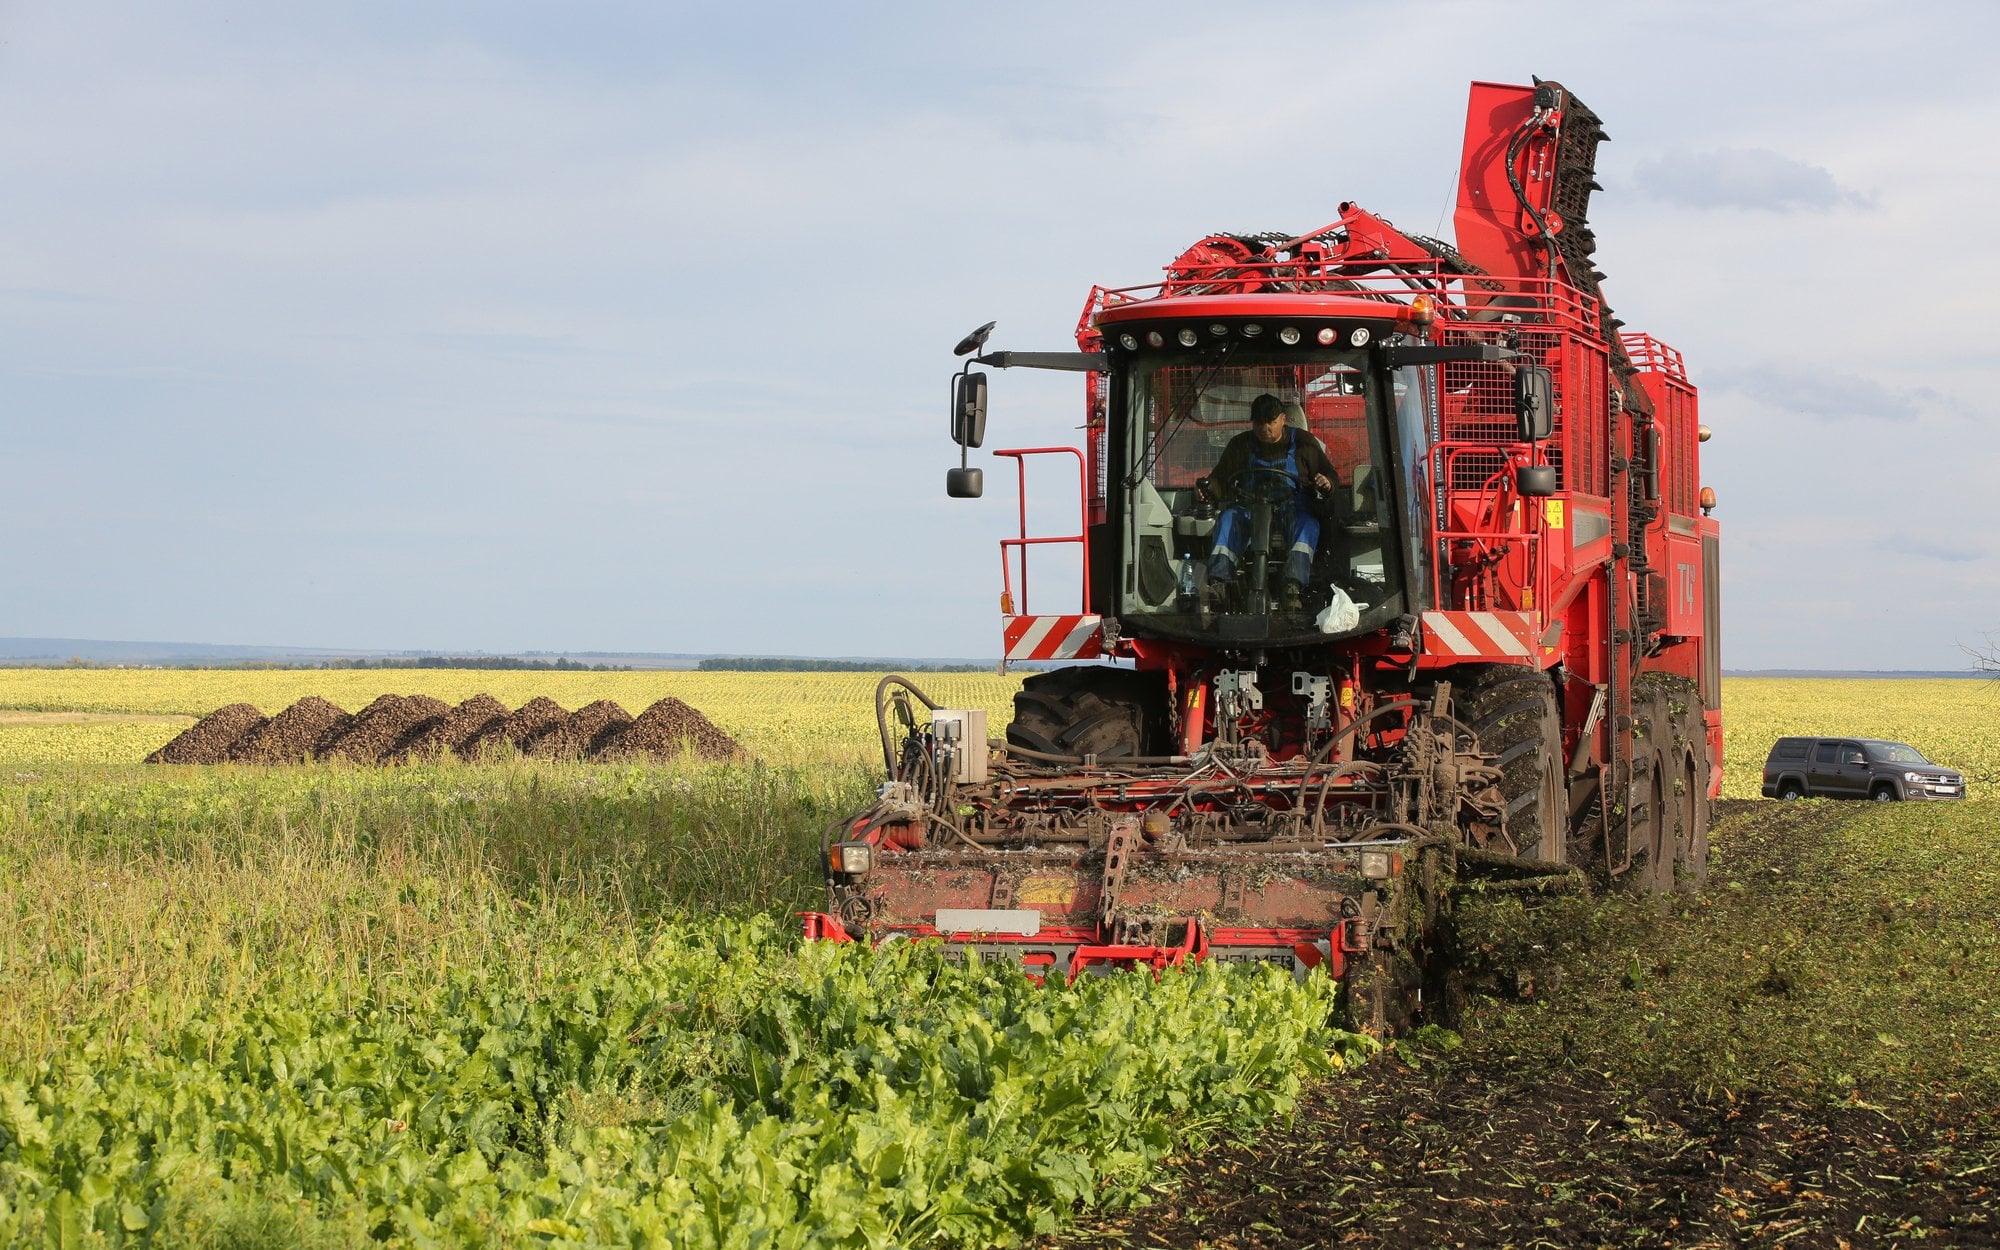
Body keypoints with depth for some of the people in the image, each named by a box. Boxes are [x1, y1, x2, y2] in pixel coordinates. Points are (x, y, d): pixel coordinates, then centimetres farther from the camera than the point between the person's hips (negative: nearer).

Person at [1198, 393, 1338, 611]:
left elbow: (1331, 475, 12)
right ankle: (1218, 581, -47)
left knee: (1307, 524, -37)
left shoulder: (1303, 442, 11)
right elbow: (1220, 480, 15)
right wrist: (1208, 488, -9)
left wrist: (1327, 483, -13)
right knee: (1229, 518, -32)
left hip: (1292, 505, -1)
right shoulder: (1240, 445, 15)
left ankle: (1292, 586, -56)